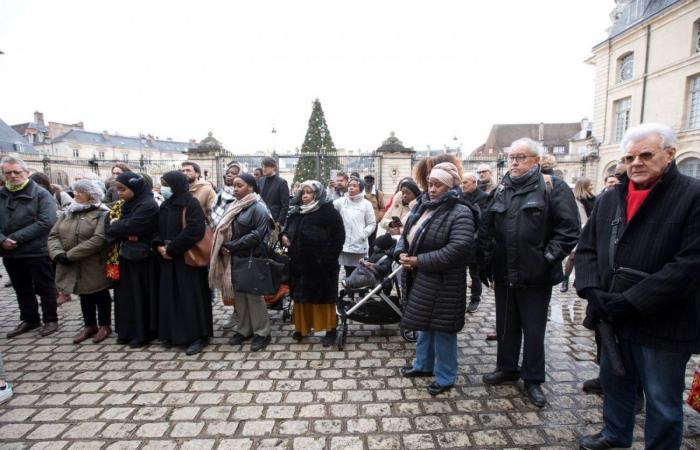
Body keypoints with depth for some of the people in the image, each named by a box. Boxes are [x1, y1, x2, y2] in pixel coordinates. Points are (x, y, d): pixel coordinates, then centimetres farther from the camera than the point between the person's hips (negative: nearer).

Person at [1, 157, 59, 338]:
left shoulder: (41, 194, -7)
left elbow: (46, 222, -18)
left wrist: (16, 238, -19)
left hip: (37, 251, -6)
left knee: (44, 288, 5)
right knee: (21, 289, 17)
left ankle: (50, 320, 18)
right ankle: (29, 319, 31)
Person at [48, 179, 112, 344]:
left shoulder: (102, 214, -12)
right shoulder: (67, 213, 9)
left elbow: (98, 239, -24)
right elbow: (53, 235, 4)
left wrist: (70, 255, -23)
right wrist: (58, 253, -15)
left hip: (94, 266, -6)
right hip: (72, 267, 6)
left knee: (101, 295, 7)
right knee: (84, 296, 18)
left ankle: (105, 325, 23)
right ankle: (90, 326, 32)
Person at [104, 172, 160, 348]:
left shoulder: (148, 205, -16)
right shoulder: (122, 205, 11)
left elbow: (130, 226, -21)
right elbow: (108, 224, 9)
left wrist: (115, 226, -3)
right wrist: (121, 228, -9)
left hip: (140, 258, -8)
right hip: (124, 256, 8)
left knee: (140, 296, 1)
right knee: (126, 295, 13)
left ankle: (142, 333, 13)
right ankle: (128, 331, 25)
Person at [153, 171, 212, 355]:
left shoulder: (191, 203, -11)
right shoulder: (165, 205, 12)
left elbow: (194, 230, -22)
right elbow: (157, 229, 14)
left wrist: (171, 249, -17)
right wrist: (159, 246, -6)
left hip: (187, 258, -7)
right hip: (168, 259, 8)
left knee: (190, 296, -3)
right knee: (171, 296, 12)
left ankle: (199, 335, 7)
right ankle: (174, 333, 25)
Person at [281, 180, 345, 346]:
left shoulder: (329, 212, -9)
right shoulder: (296, 212, 11)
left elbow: (338, 237, -13)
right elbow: (287, 229, 23)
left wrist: (327, 259, -18)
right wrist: (284, 236, -1)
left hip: (320, 264, -6)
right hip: (299, 263, 6)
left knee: (323, 298, 4)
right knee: (301, 297, 14)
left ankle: (330, 330, 17)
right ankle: (301, 327, 30)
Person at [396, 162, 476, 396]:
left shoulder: (460, 213, -16)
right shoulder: (421, 206, 8)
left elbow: (458, 249, -26)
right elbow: (406, 233, 14)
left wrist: (419, 261, -23)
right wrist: (401, 253, -9)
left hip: (443, 282, -8)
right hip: (420, 279, 8)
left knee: (442, 328, 5)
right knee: (424, 324, 22)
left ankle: (445, 378, 24)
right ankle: (423, 364, 41)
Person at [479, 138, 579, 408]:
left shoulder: (553, 188, -6)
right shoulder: (500, 190, 9)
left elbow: (569, 229, -11)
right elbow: (486, 228, 12)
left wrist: (548, 258, -16)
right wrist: (487, 259, 5)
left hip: (535, 276, -4)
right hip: (503, 274, 5)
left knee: (534, 330, 9)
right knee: (506, 325, 18)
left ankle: (533, 379, 27)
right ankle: (506, 368, 36)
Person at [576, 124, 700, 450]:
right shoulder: (609, 199, 6)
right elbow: (587, 248, 6)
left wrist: (631, 301, -21)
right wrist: (592, 290, -10)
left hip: (662, 323, -5)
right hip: (612, 316, 6)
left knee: (662, 401, 12)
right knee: (614, 381, 23)